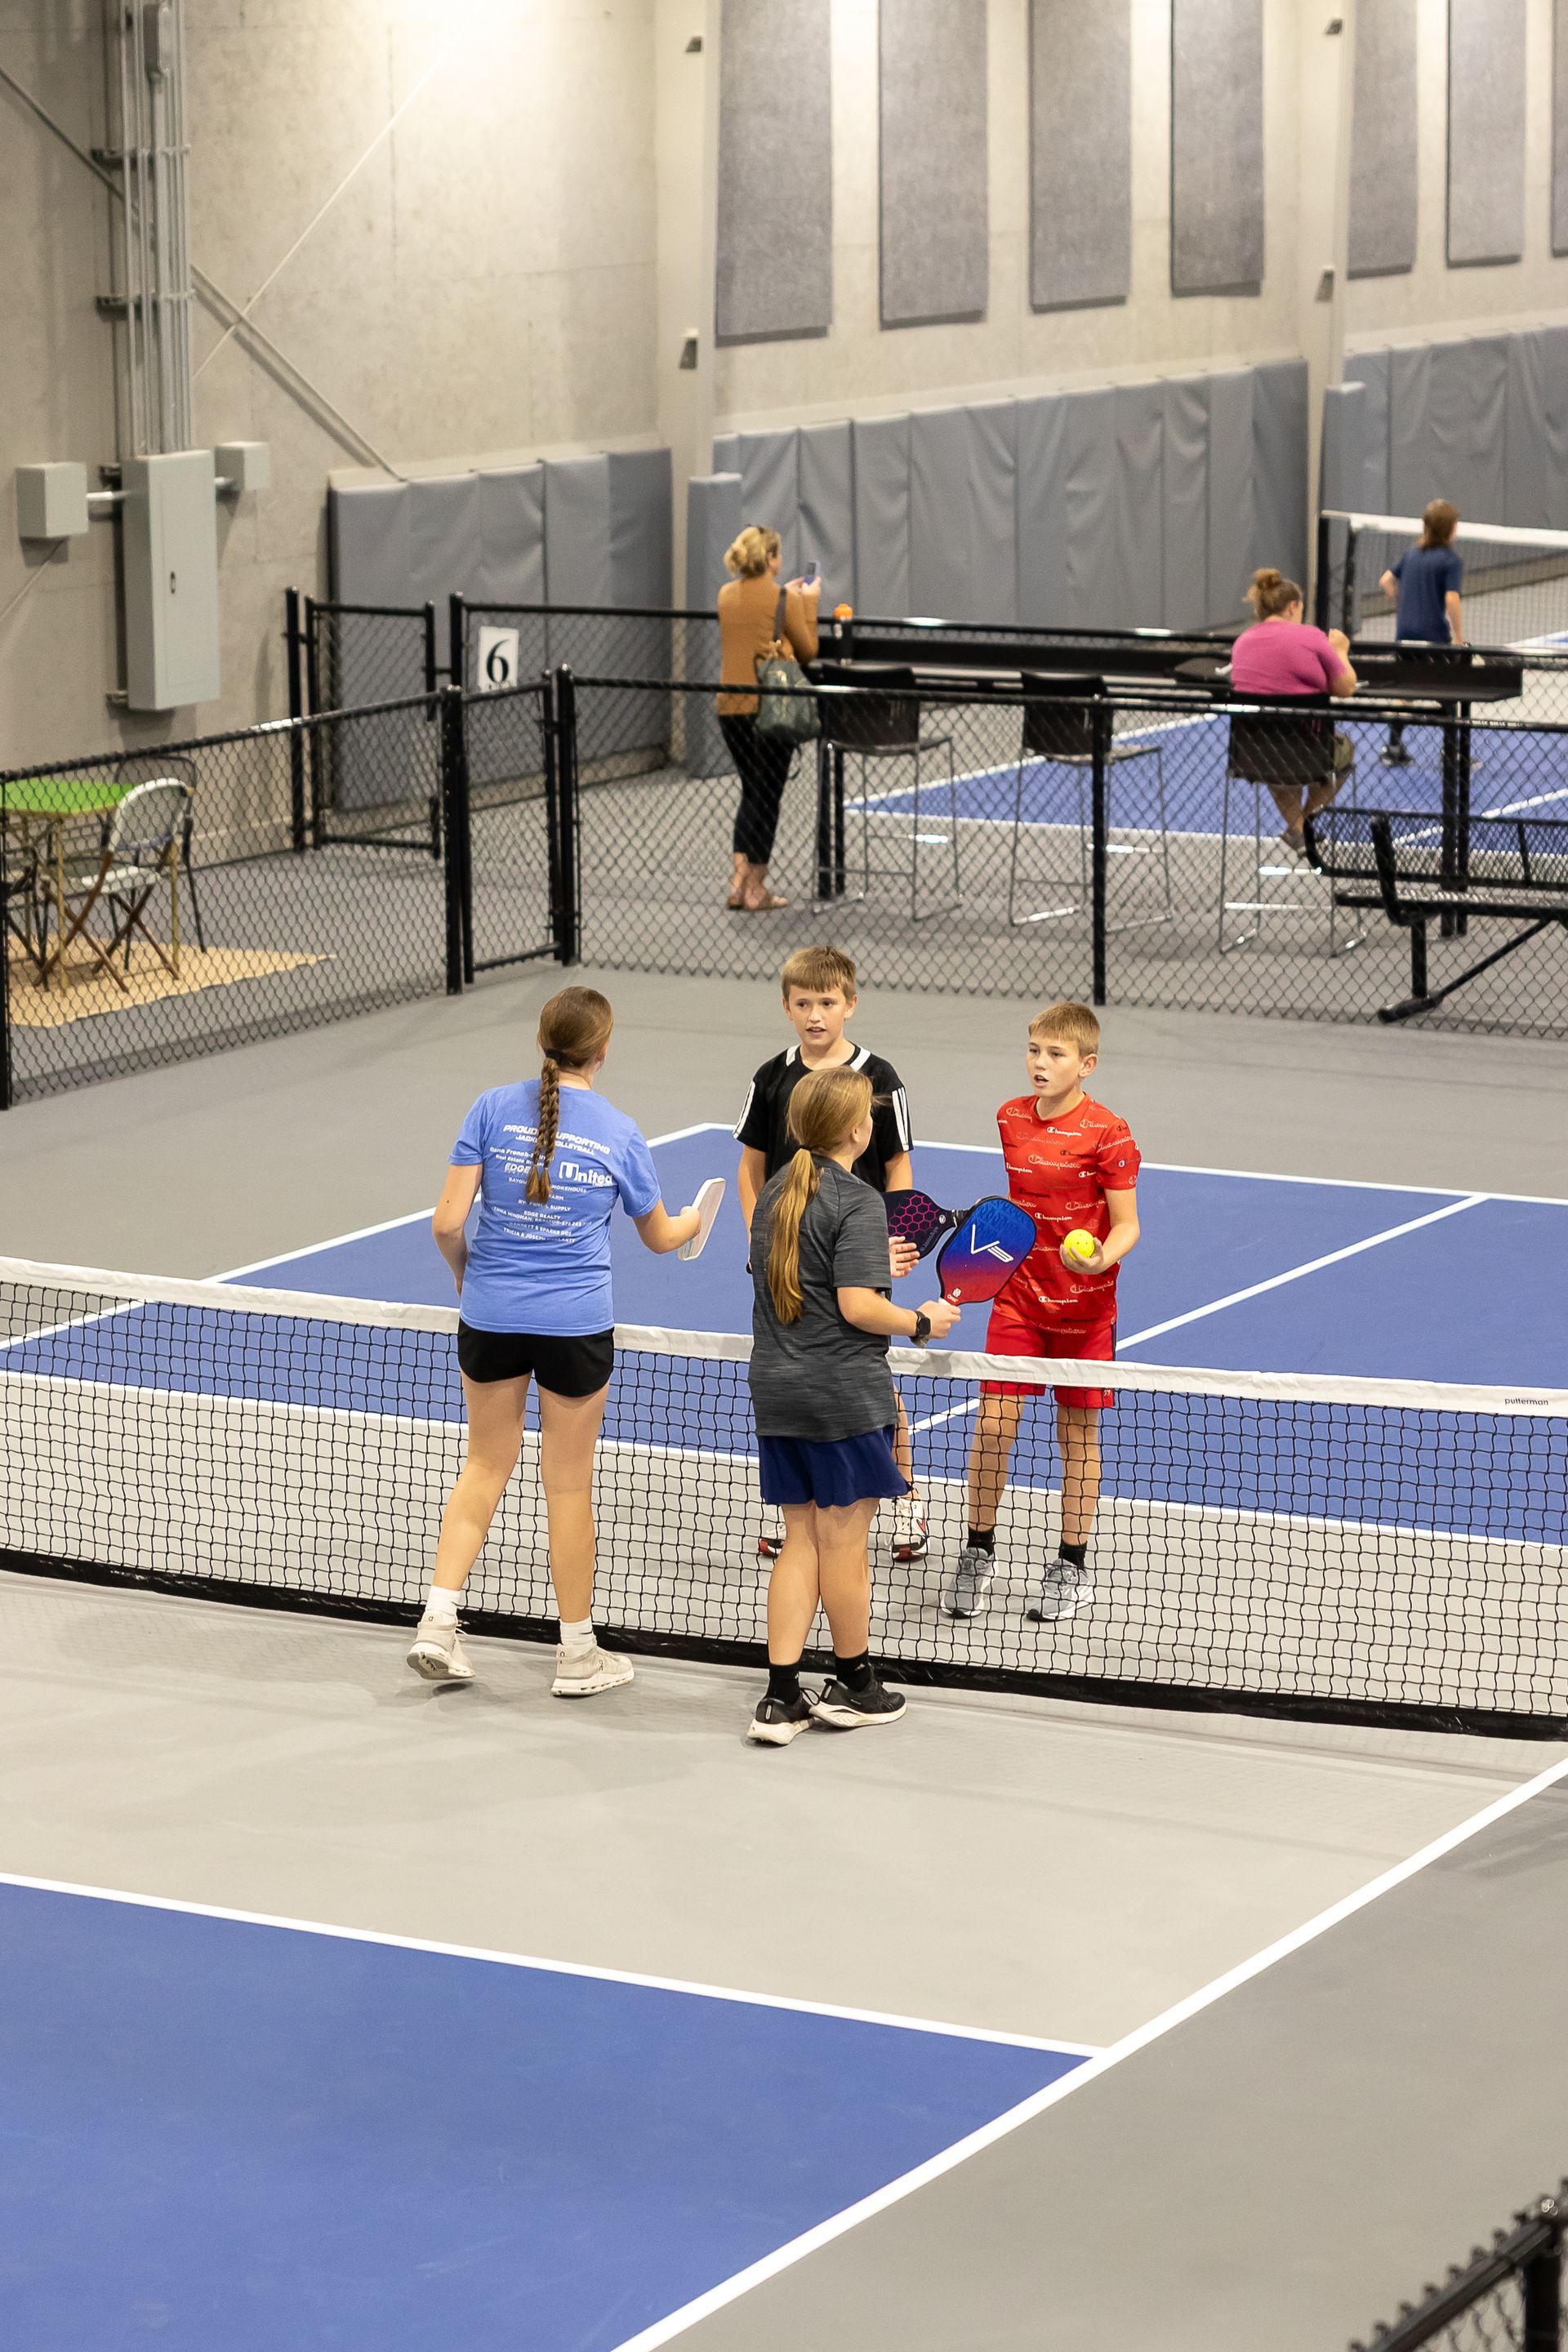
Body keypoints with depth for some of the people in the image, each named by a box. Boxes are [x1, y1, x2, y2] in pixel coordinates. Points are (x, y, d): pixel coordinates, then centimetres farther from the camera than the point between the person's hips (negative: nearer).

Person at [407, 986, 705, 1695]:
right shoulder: (618, 1133, -4)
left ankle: (437, 1622, 10)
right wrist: (694, 1221, 35)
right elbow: (660, 1235, 11)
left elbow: (447, 1222, -8)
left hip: (490, 1317, 1)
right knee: (569, 1483, 9)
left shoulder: (493, 1109, -5)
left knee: (487, 1465, 18)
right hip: (577, 1324, -1)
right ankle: (577, 1655, 20)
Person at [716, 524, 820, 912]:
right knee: (767, 797, 5)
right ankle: (756, 889, 9)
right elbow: (808, 652, -4)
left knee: (752, 792, 18)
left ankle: (739, 881, 8)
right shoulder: (784, 600, -11)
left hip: (730, 706, 5)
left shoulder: (726, 595, 6)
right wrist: (809, 604, 4)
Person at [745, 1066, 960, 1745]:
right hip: (843, 1394, -7)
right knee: (843, 1538, 6)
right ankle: (852, 1685, 20)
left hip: (775, 1389, 7)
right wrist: (921, 1322, -5)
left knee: (801, 1540, 11)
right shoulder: (856, 1203, -15)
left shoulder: (775, 1193, 10)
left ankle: (780, 1697, 6)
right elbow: (857, 1306, -21)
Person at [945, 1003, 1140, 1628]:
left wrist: (1102, 1258, -31)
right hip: (1019, 1298, 3)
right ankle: (978, 1552, 14)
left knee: (1078, 1434, 7)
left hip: (1084, 1306, -3)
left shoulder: (1108, 1133, -13)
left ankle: (1072, 1567, 20)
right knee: (993, 1425, -3)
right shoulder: (1011, 1119, 2)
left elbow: (1126, 1224, -12)